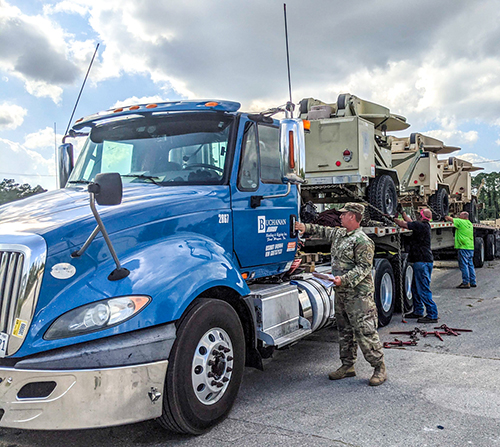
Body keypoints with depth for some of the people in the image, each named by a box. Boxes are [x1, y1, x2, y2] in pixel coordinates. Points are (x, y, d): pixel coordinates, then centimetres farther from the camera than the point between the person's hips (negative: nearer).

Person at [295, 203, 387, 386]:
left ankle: (379, 368, 6)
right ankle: (347, 366, 25)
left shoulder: (363, 241, -15)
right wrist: (306, 227, 22)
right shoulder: (339, 233, 12)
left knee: (365, 331, -6)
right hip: (341, 292, 9)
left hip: (359, 294, -9)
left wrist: (344, 279, -27)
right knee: (344, 330, 15)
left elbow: (364, 268, -18)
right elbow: (324, 231, 31)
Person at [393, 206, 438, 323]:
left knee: (423, 289, -7)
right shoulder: (424, 225, 11)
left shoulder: (421, 226, -18)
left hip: (423, 261, -11)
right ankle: (418, 311, 29)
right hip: (420, 261, 11)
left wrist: (393, 219, 2)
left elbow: (404, 224, -14)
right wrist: (402, 212, 31)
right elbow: (410, 222, 27)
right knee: (415, 287, 19)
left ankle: (432, 315, -2)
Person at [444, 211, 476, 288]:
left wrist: (446, 217, 14)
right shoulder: (470, 223, 16)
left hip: (463, 247, -9)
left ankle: (466, 283, -6)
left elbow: (451, 219, -5)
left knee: (464, 265, -6)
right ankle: (472, 282, 17)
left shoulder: (461, 222, -10)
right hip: (471, 247, 9)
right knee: (470, 265, 13)